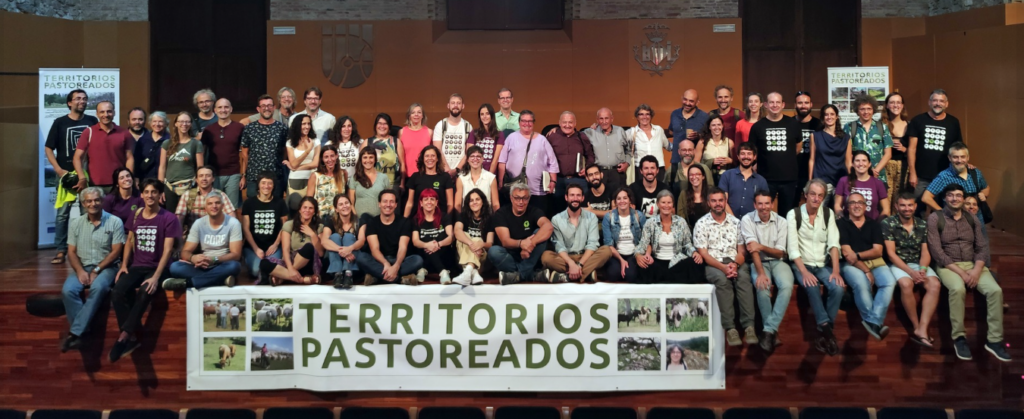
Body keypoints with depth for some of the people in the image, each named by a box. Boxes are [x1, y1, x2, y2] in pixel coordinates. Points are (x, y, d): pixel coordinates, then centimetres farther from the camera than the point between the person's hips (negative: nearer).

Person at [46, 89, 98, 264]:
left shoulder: (93, 122, 6)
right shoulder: (60, 123, 3)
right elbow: (49, 148, 3)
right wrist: (58, 170, -9)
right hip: (66, 174, -1)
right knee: (63, 213, 0)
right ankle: (61, 250, 5)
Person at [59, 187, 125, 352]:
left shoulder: (115, 222, -2)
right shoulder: (76, 224, 9)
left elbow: (116, 251, -6)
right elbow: (71, 252, 7)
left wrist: (96, 270, -14)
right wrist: (80, 271, -11)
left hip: (106, 267, -3)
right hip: (81, 267, 4)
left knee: (98, 288, -35)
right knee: (68, 290, -27)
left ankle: (74, 333, -33)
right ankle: (82, 332, -26)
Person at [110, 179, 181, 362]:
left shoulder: (169, 219, -8)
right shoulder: (136, 216, 9)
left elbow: (167, 250, -13)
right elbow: (129, 241, 19)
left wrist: (156, 277, -24)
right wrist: (124, 265, 4)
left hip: (158, 268, -5)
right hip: (137, 266, 5)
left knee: (144, 293, -35)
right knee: (117, 292, -24)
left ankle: (124, 336, -25)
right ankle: (132, 337, -17)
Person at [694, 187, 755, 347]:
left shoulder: (736, 222, 12)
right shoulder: (701, 224, 4)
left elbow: (741, 252, 10)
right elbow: (704, 254, -2)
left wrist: (735, 265, -13)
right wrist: (723, 267, -18)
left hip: (735, 263, 2)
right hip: (713, 265, -2)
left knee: (744, 277, -31)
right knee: (722, 279, -35)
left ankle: (749, 326, -35)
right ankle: (730, 328, -35)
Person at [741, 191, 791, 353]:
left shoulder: (781, 222, -1)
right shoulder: (747, 220, -8)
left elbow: (780, 253, -2)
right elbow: (753, 250, -16)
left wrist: (762, 247, -20)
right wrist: (761, 273, -27)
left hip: (777, 262, 2)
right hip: (758, 262, -2)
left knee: (787, 286, -30)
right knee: (762, 289, -32)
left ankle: (769, 330, -26)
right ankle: (772, 331, -14)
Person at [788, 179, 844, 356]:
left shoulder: (828, 213, 5)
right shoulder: (794, 214, -5)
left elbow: (833, 243, -4)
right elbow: (792, 248, -11)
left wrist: (836, 270, -16)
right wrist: (804, 272, -23)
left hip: (823, 265, 3)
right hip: (802, 264, -3)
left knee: (838, 288, -26)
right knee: (812, 287, -34)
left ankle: (823, 332, -17)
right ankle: (827, 330, -28)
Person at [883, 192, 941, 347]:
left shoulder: (923, 225, 7)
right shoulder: (887, 224, -7)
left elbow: (925, 252, 4)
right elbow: (891, 253, -11)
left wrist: (922, 269, -17)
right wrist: (910, 271, -20)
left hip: (918, 264, 4)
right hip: (897, 264, -4)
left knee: (934, 284, -26)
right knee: (906, 284, -36)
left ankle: (922, 330, -30)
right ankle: (916, 327, -20)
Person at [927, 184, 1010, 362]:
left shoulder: (972, 219, 13)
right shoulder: (935, 218, -2)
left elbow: (982, 247, 6)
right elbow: (936, 251, -10)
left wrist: (977, 270, -13)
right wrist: (960, 272, -17)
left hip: (973, 265, 4)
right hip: (948, 265, -4)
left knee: (995, 290, -23)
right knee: (958, 288, -36)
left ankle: (994, 340, -13)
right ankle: (959, 337, -22)